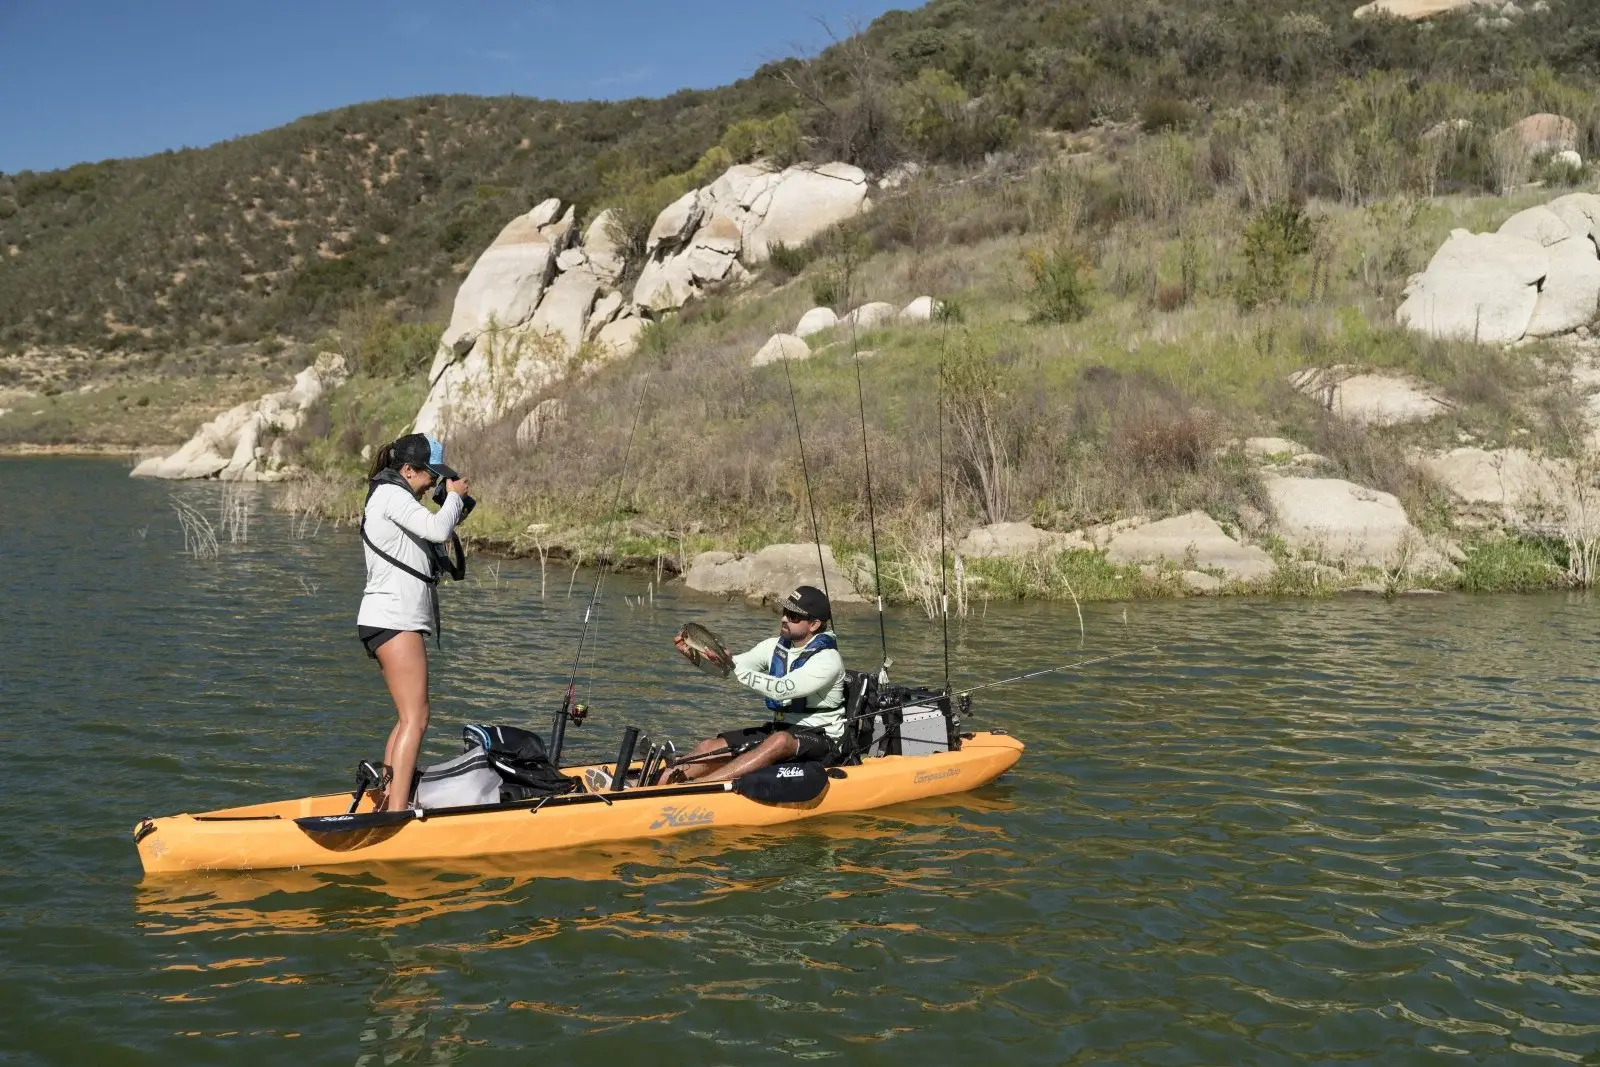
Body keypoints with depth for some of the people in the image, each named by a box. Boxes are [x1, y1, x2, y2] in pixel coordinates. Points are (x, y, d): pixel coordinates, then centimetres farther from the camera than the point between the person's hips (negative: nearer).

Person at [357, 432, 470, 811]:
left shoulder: (393, 498, 23)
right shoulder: (391, 494, -8)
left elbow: (429, 540, 21)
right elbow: (437, 530, -21)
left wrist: (452, 504, 11)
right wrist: (454, 496, -4)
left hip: (397, 621, 11)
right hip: (393, 620, -11)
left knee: (408, 717, 12)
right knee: (415, 717, -13)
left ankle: (388, 801, 13)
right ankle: (396, 812, -15)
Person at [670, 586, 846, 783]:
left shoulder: (828, 659, -16)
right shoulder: (775, 647, 7)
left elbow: (782, 690, -28)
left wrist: (735, 667, -32)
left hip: (821, 741, -8)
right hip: (778, 729, 8)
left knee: (780, 741, -39)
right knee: (709, 746, -7)